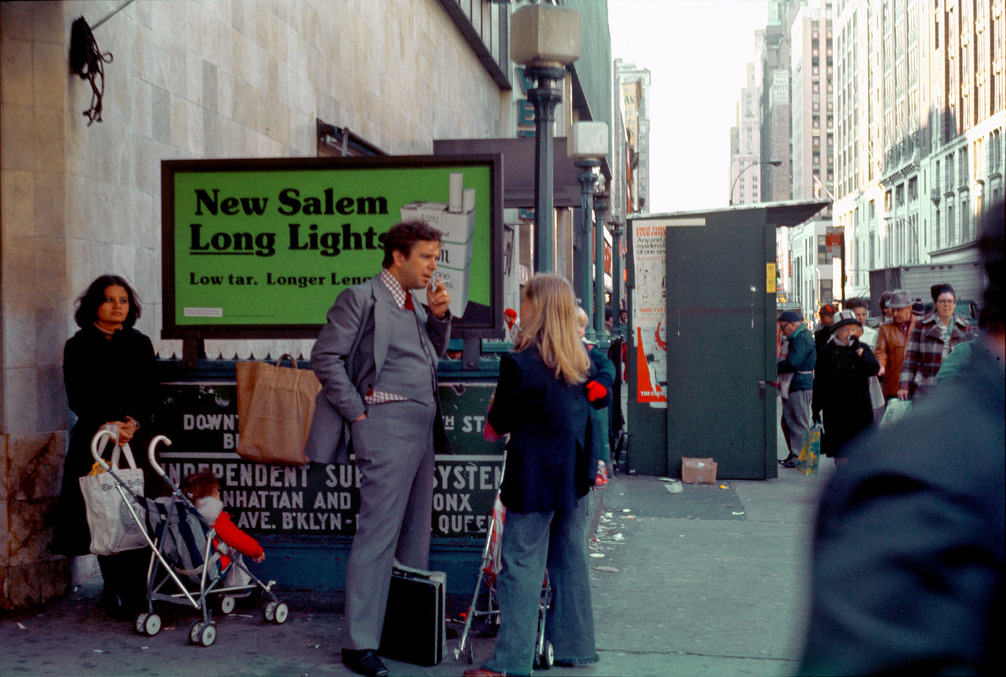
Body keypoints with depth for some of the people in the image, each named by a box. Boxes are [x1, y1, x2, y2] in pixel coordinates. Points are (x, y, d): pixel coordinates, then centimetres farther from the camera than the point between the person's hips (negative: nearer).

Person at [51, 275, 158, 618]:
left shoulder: (140, 344, 12)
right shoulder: (78, 346, 7)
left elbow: (151, 394, 7)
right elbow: (76, 398, 0)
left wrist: (134, 422, -11)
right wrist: (104, 425, -15)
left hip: (136, 438, 1)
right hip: (93, 439, -1)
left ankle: (131, 590, 0)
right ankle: (114, 587, 6)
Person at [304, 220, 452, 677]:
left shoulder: (415, 304, 17)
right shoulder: (361, 298, -6)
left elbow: (435, 353, 26)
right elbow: (325, 358, -10)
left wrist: (439, 316, 8)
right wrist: (358, 412, -12)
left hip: (423, 427, 9)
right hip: (387, 424, -8)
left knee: (416, 532, 13)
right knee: (378, 532, -9)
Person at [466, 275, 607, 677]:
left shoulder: (520, 363, -16)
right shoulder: (581, 360, 5)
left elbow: (500, 423, -8)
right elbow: (599, 398, 17)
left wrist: (495, 419, 12)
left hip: (534, 478, -7)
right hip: (574, 476, 7)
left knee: (521, 568, -2)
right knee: (571, 561, 14)